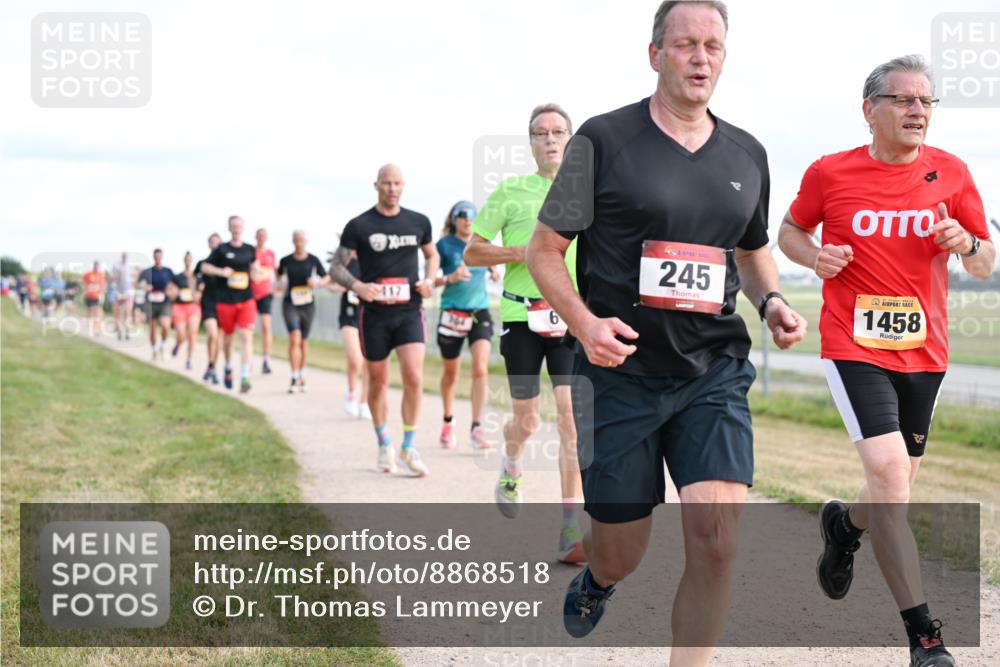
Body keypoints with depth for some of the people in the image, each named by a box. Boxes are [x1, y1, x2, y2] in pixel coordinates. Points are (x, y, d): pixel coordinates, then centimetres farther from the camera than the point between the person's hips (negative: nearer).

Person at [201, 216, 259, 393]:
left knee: (247, 336, -14)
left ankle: (245, 377, -17)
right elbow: (204, 267, 2)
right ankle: (228, 368, 39)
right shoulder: (222, 249, 0)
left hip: (246, 300, 1)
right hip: (226, 300, -1)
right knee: (228, 336, 13)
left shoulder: (250, 250, 7)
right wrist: (221, 271, -14)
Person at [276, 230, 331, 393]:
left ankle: (301, 375, 30)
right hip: (290, 304, -2)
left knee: (304, 341, 11)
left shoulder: (313, 260, 0)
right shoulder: (286, 261, -1)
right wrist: (280, 285, -5)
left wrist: (317, 282, -13)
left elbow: (327, 278, 8)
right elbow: (280, 275, 16)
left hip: (308, 305, 2)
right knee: (295, 338, -18)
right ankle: (294, 378, -17)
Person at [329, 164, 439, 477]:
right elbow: (336, 267, -1)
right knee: (378, 382, 9)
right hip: (374, 314, -1)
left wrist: (429, 280, 2)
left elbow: (431, 255, 23)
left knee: (414, 378, -15)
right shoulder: (359, 225, -2)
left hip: (409, 312, 1)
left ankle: (408, 447, -1)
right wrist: (357, 286, -21)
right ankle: (383, 445, 28)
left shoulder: (419, 222, 5)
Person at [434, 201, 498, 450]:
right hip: (452, 314, -1)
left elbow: (493, 268, 21)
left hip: (480, 312, 2)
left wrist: (495, 273, -2)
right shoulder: (445, 244, -3)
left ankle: (476, 427, -13)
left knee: (480, 369, -15)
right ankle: (447, 424, 31)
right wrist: (450, 278, -21)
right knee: (451, 373, 11)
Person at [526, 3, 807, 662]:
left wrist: (771, 300, 4)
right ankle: (596, 580, 47)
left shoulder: (747, 155, 10)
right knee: (622, 552, 8)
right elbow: (544, 249, -1)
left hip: (713, 372, 3)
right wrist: (584, 321, -19)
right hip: (619, 373, -2)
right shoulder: (604, 139, -4)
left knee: (717, 538, -15)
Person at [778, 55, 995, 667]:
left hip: (924, 352, 4)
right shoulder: (830, 173, -3)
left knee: (897, 489, 13)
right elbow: (790, 231, 14)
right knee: (888, 470, -19)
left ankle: (844, 525, 51)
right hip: (854, 347, -4)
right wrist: (815, 257, -8)